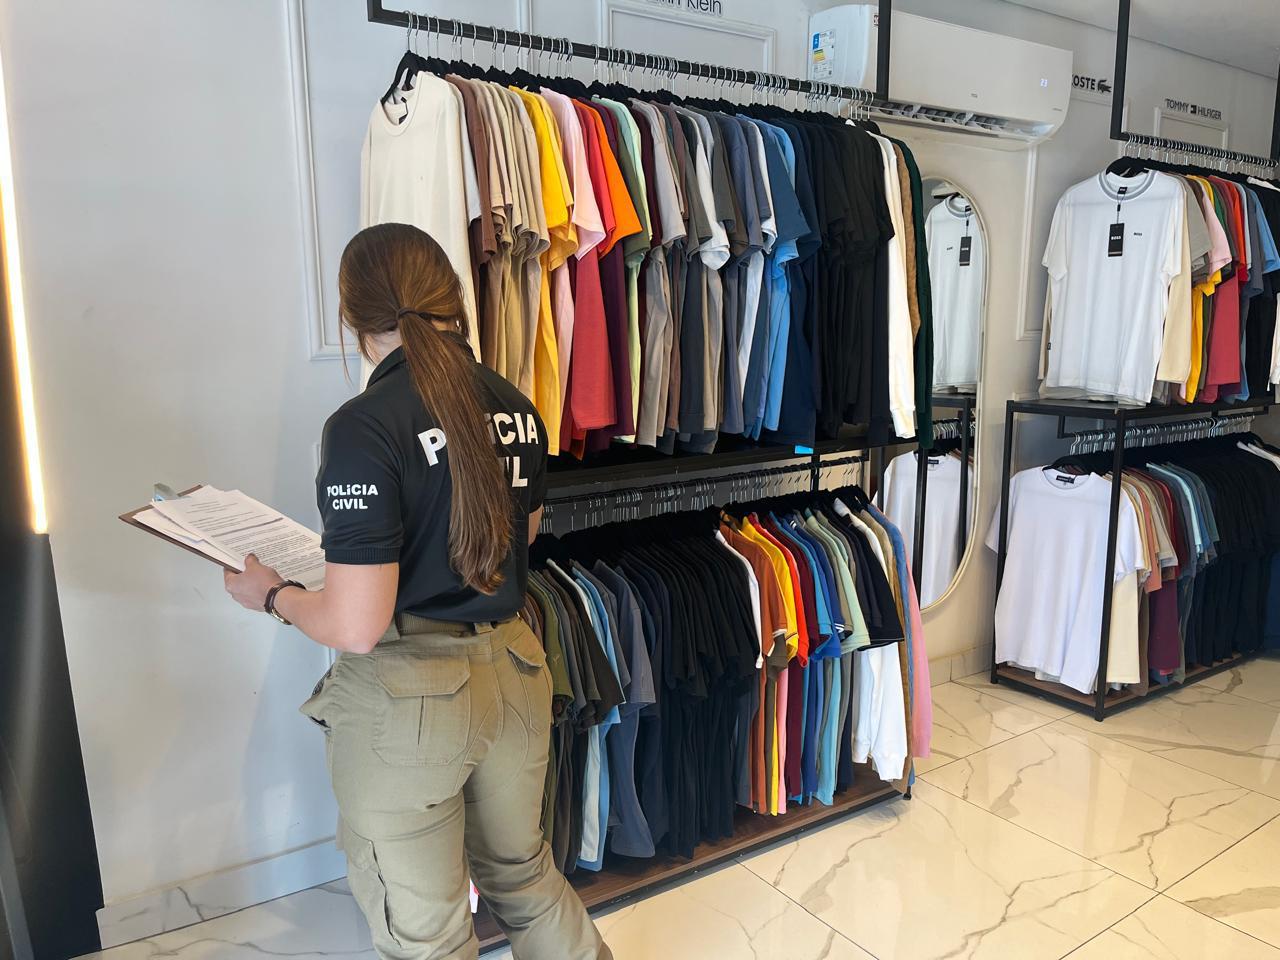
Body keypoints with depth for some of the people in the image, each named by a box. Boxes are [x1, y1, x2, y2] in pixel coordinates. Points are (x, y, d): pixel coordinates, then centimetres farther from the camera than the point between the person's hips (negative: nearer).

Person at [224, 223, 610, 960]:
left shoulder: (365, 426, -21)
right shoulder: (517, 408, 0)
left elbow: (356, 626, -20)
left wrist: (271, 594, -1)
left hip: (408, 698, -6)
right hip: (514, 674, 6)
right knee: (524, 877, 28)